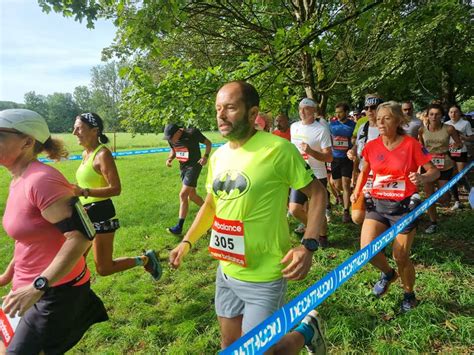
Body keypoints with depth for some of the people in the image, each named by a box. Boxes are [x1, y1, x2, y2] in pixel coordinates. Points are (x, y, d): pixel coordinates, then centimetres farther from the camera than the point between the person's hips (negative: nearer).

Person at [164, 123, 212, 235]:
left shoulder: (192, 133, -19)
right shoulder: (171, 139, -2)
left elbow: (208, 143, -7)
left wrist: (206, 156, -22)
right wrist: (170, 159, -5)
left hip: (194, 166, -7)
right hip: (183, 167, 8)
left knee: (183, 195, -13)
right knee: (192, 195, 14)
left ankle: (179, 227, -10)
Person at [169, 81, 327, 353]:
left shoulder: (277, 149, -18)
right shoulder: (218, 156, 3)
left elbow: (317, 193, -11)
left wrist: (308, 245, -22)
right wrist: (187, 242, 11)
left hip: (264, 278, -7)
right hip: (226, 272, 7)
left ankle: (307, 332, 31)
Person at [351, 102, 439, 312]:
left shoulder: (411, 144, -10)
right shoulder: (371, 146, 0)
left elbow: (434, 171, -6)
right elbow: (364, 171, 17)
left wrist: (423, 178, -28)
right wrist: (357, 191, 2)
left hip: (403, 206, -3)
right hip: (377, 204, 3)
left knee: (401, 257, 3)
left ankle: (409, 294, 35)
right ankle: (388, 273, 25)